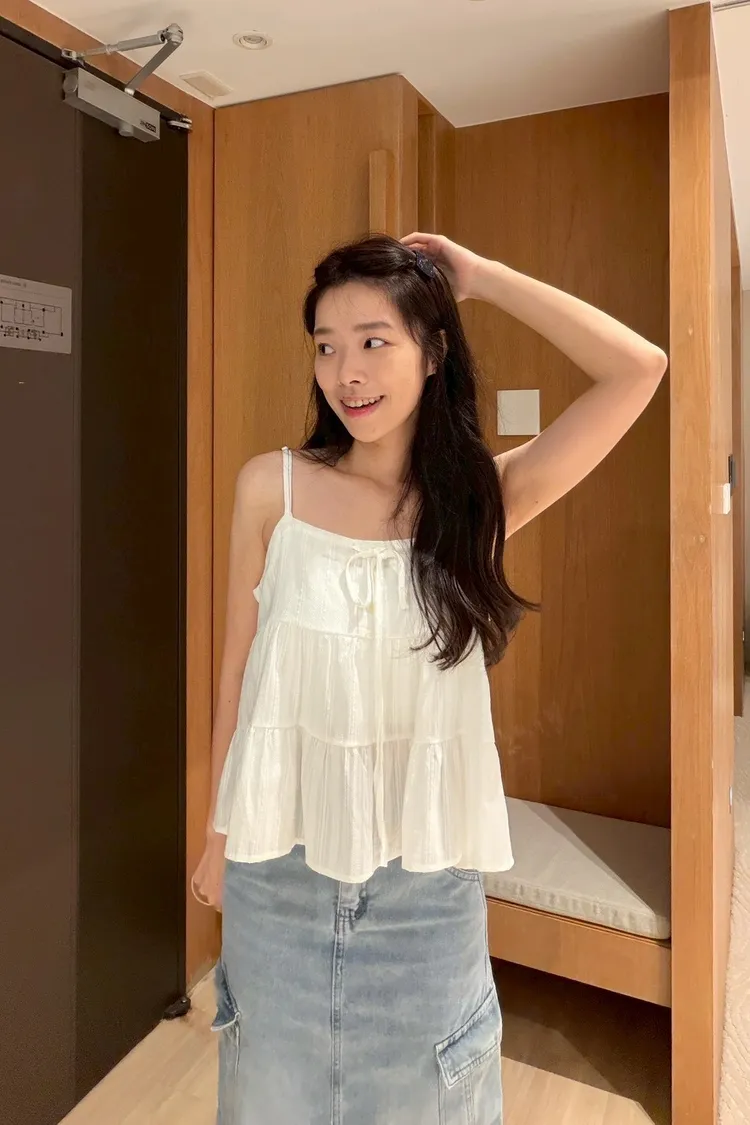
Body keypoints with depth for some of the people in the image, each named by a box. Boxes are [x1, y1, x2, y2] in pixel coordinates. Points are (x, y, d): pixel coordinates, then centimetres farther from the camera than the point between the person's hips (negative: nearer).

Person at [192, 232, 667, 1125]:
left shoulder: (485, 498, -7)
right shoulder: (271, 489, -8)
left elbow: (639, 368, -16)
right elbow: (238, 674, 0)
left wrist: (477, 276, -10)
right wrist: (220, 835, 8)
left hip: (426, 873, 0)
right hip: (282, 863, 1)